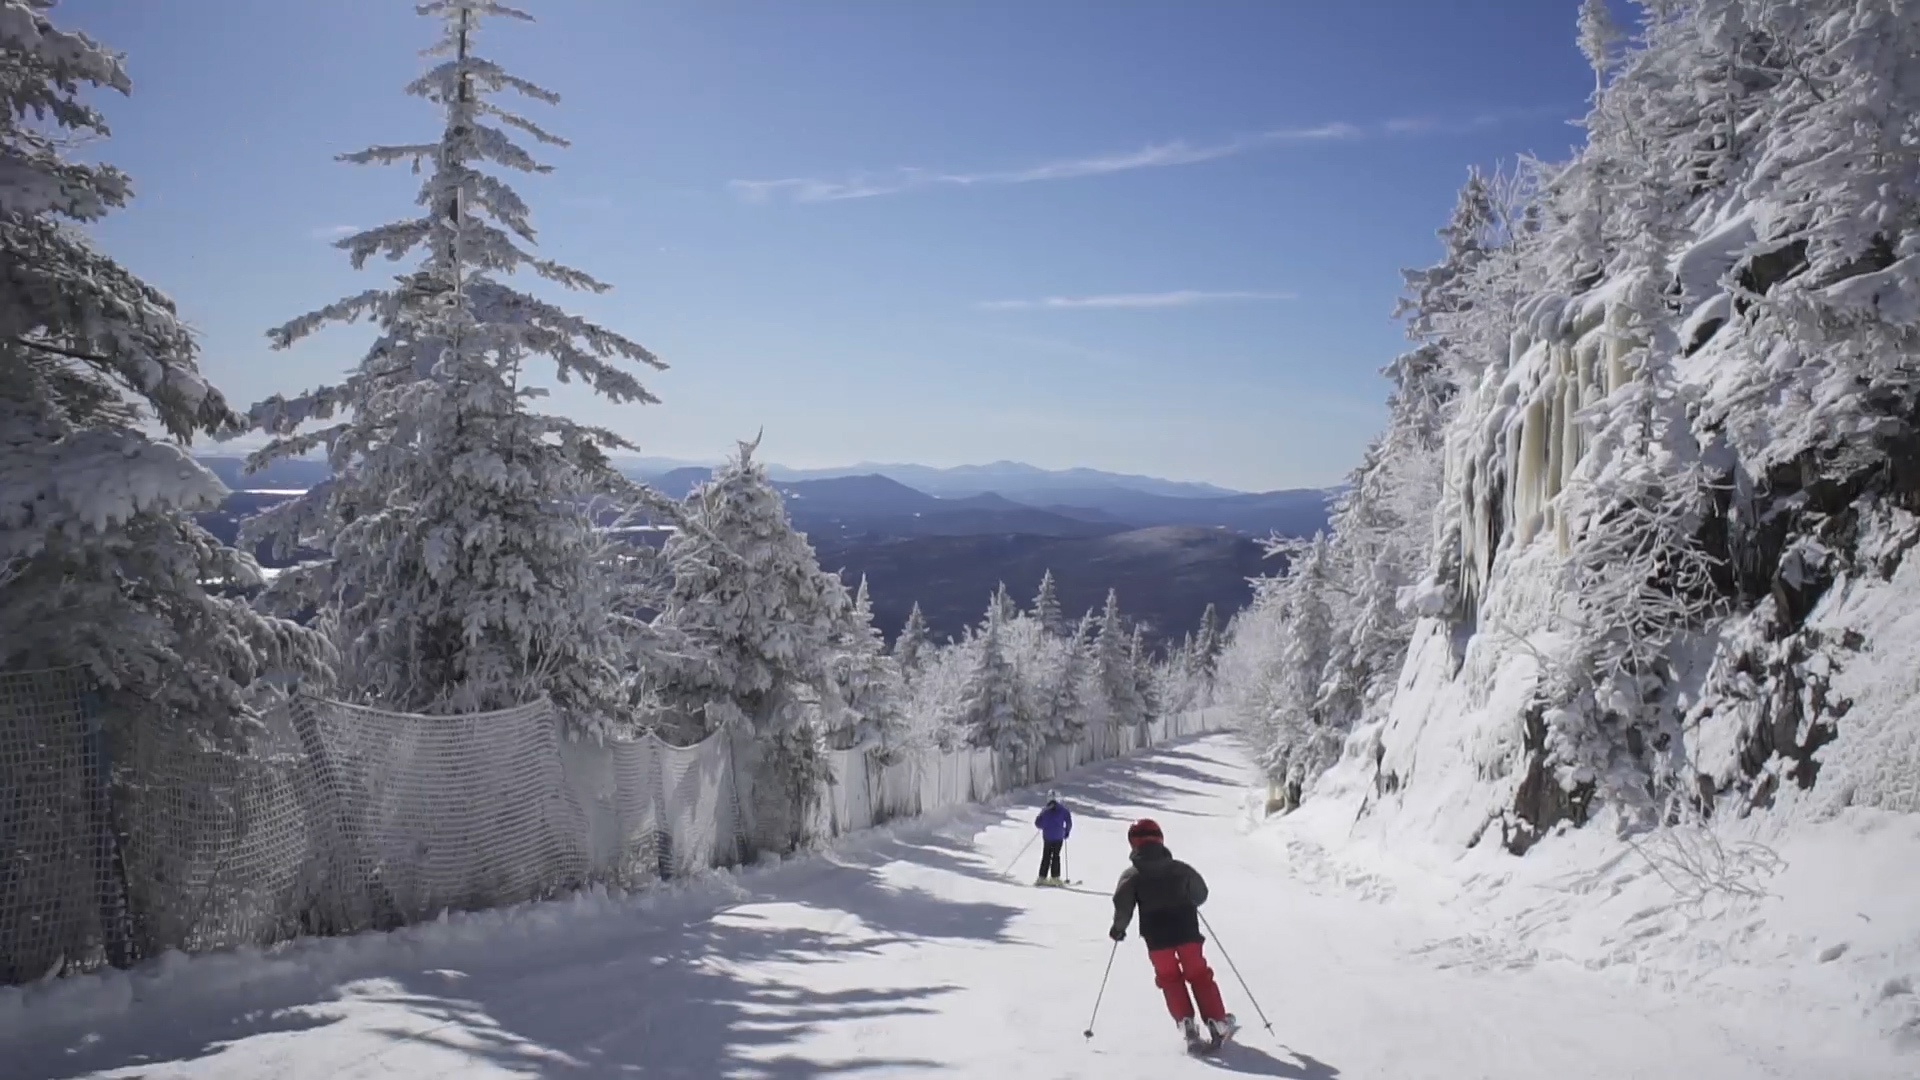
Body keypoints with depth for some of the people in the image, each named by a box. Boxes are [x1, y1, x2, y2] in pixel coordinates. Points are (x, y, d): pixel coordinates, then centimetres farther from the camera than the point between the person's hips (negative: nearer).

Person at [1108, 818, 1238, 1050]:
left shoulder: (1132, 875, -2)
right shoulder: (1180, 868, 6)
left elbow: (1123, 904, -12)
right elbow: (1200, 894, 17)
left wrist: (1118, 927, 4)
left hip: (1156, 937, -1)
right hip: (1186, 931, 2)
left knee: (1169, 978, 13)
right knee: (1198, 974, 12)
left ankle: (1186, 1022, -2)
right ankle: (1217, 1021, 8)